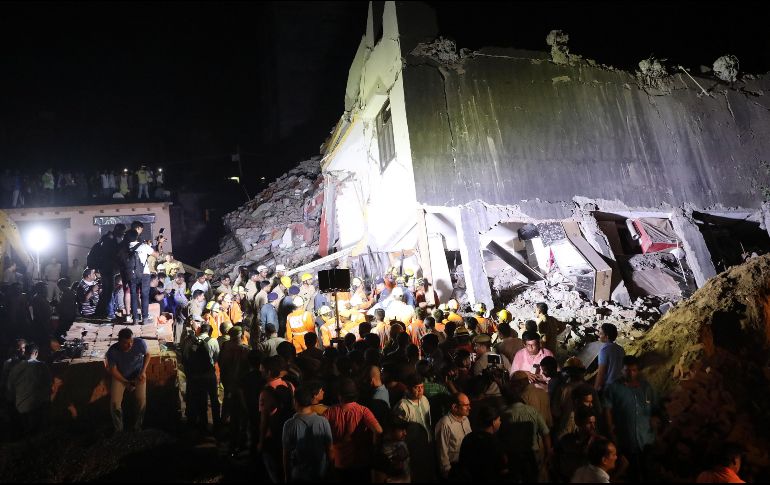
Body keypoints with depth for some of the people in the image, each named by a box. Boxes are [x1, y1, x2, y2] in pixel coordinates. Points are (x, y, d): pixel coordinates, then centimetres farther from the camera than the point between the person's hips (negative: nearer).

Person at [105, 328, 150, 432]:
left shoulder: (140, 343, -24)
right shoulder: (112, 351, -24)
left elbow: (147, 355, -3)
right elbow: (113, 370, -12)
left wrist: (143, 371, -13)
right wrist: (126, 383, -16)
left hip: (138, 374, 0)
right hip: (120, 376, 0)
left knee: (141, 399, -17)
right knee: (115, 402, -16)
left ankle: (137, 428, 5)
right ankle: (118, 430, 7)